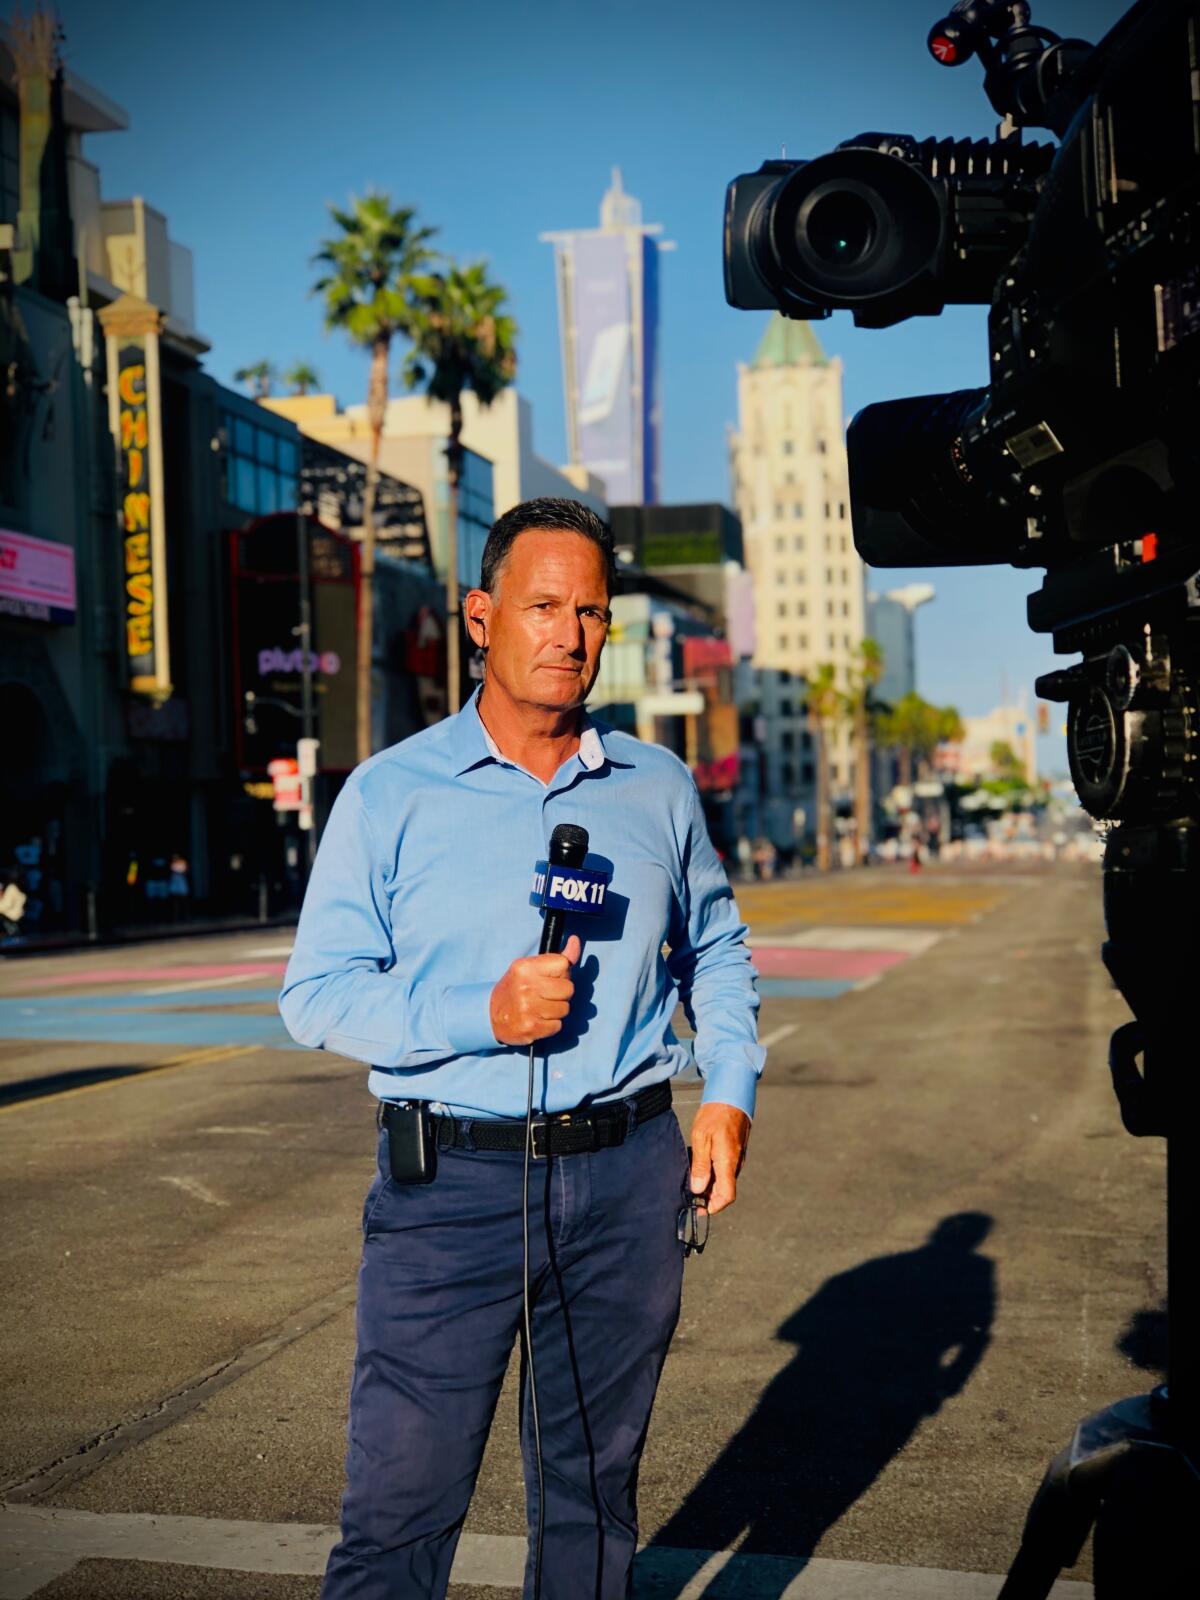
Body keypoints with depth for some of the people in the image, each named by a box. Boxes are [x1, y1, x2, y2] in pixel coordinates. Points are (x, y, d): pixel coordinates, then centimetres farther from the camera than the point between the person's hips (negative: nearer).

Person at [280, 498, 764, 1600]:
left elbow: (718, 950, 21)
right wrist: (484, 1016, -16)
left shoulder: (660, 788, 9)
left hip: (629, 1177, 3)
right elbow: (317, 993, -3)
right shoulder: (392, 794, -2)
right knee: (400, 1507, -1)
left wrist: (731, 1089, 7)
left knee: (596, 1487, 15)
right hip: (452, 1181, -3)